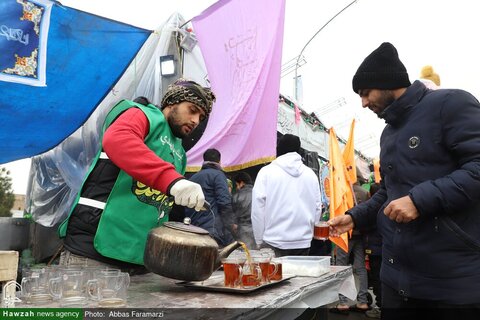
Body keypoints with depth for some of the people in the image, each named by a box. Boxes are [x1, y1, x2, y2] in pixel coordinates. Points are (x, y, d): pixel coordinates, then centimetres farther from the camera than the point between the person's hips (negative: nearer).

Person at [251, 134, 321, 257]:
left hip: (273, 243, -3)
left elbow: (257, 209, -5)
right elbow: (317, 209, 10)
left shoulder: (266, 172, -4)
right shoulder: (311, 174, 7)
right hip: (303, 243, 4)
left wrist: (259, 241, 4)